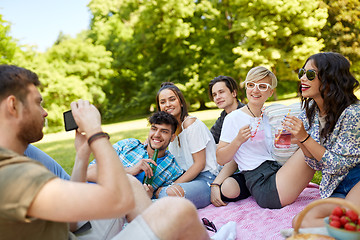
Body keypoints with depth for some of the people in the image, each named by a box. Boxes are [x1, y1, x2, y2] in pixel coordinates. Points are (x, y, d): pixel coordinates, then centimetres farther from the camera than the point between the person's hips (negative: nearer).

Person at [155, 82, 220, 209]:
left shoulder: (191, 124, -12)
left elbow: (200, 164, -14)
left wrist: (173, 185, -17)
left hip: (206, 179, -6)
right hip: (187, 178, 7)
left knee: (170, 193, -33)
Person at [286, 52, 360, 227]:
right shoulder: (309, 111, 2)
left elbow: (339, 164, -15)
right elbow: (318, 164, 4)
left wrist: (305, 137, -24)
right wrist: (298, 139, -14)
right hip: (335, 188, 6)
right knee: (303, 222, -20)